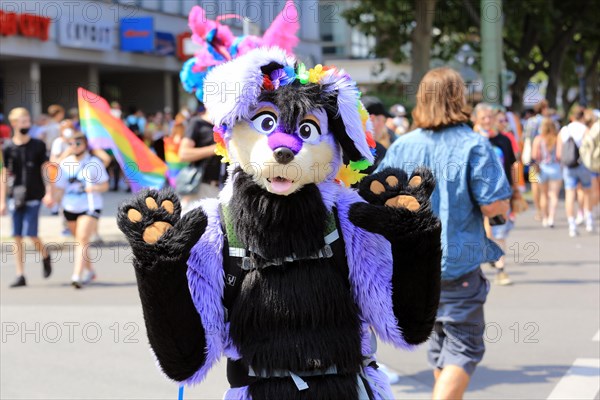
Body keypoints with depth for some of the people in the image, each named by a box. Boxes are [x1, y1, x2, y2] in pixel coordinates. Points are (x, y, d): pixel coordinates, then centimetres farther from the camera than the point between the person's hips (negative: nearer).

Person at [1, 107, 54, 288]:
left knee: (30, 234, -11)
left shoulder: (38, 145, 0)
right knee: (17, 237, 2)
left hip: (34, 196, -2)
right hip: (16, 197, 2)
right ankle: (20, 275, 8)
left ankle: (45, 256, 19)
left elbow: (45, 170, 2)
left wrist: (48, 193, -8)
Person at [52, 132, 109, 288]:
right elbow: (59, 187, 9)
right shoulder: (64, 164, 7)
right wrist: (54, 199, -11)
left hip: (90, 206, -5)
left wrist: (94, 188, -22)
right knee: (79, 240, 15)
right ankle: (90, 271, 33)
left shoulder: (94, 162, -3)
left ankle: (77, 276, -24)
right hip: (70, 207, 5)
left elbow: (105, 185, -1)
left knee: (82, 239, -17)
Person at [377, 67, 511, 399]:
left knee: (439, 341, 21)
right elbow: (494, 206, -18)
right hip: (459, 261, -5)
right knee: (464, 346, 1)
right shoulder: (473, 145, -13)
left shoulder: (402, 146, 1)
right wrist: (503, 204, 4)